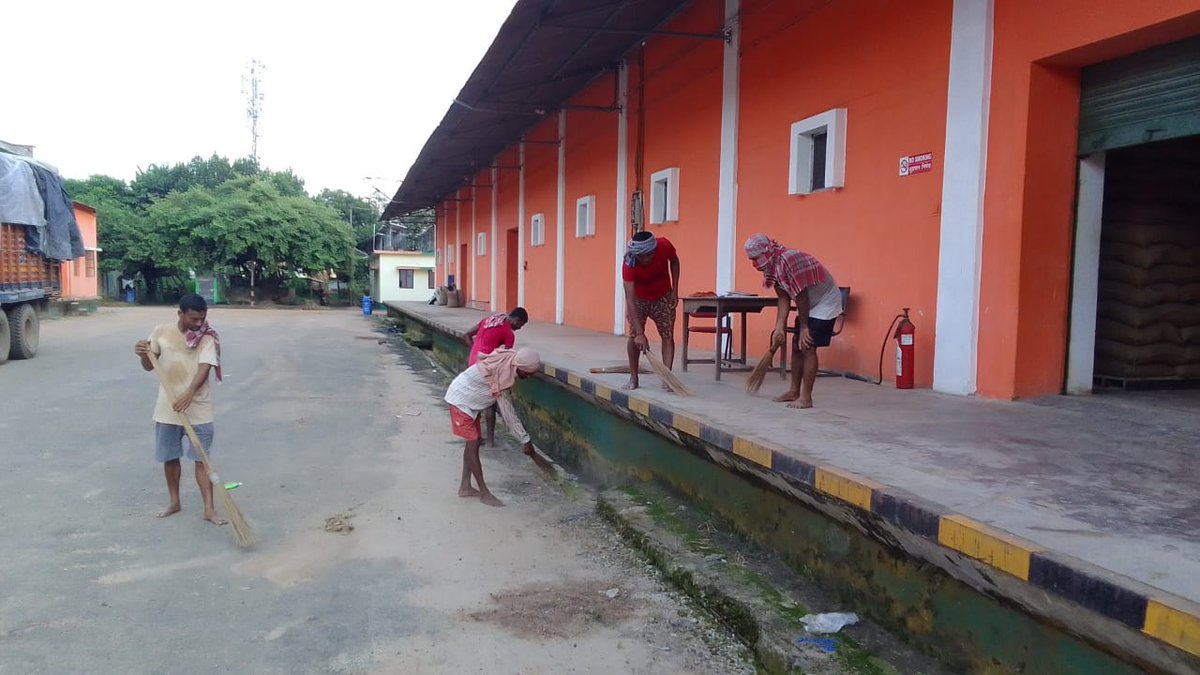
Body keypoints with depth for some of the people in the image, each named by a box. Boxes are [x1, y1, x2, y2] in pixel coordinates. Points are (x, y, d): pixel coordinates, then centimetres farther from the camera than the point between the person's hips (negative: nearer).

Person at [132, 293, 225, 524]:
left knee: (202, 459, 0)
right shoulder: (161, 332, -1)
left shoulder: (207, 338, -9)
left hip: (198, 410, -3)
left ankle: (209, 509, 4)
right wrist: (143, 355, -17)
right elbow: (149, 367, 7)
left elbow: (204, 368, -22)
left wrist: (189, 393, -38)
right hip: (167, 409, 3)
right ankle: (174, 502, 32)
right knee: (169, 458, 14)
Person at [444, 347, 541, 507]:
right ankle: (484, 493, -1)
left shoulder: (509, 358, -11)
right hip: (461, 401, -9)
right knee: (473, 444, -7)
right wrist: (526, 440, -22)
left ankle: (465, 487, 20)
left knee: (473, 443, 11)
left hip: (471, 401, 9)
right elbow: (508, 413, -28)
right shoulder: (502, 377, -33)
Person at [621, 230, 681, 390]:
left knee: (668, 335, -7)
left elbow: (674, 261, -2)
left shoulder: (664, 246, -28)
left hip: (663, 297, 2)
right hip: (639, 299, -2)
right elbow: (630, 300, -38)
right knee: (634, 336, -10)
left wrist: (675, 291, -9)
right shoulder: (629, 265, -35)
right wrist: (640, 333, -45)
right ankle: (633, 378, 5)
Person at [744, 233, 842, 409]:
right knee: (797, 346, 10)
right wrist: (779, 327, -10)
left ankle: (806, 398, -8)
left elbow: (801, 296, -25)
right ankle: (794, 391, 20)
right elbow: (784, 299, -2)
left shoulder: (788, 260, -30)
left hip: (825, 302, -9)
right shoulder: (773, 266, -1)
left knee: (807, 347, -13)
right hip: (809, 304, 9)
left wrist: (803, 327, -17)